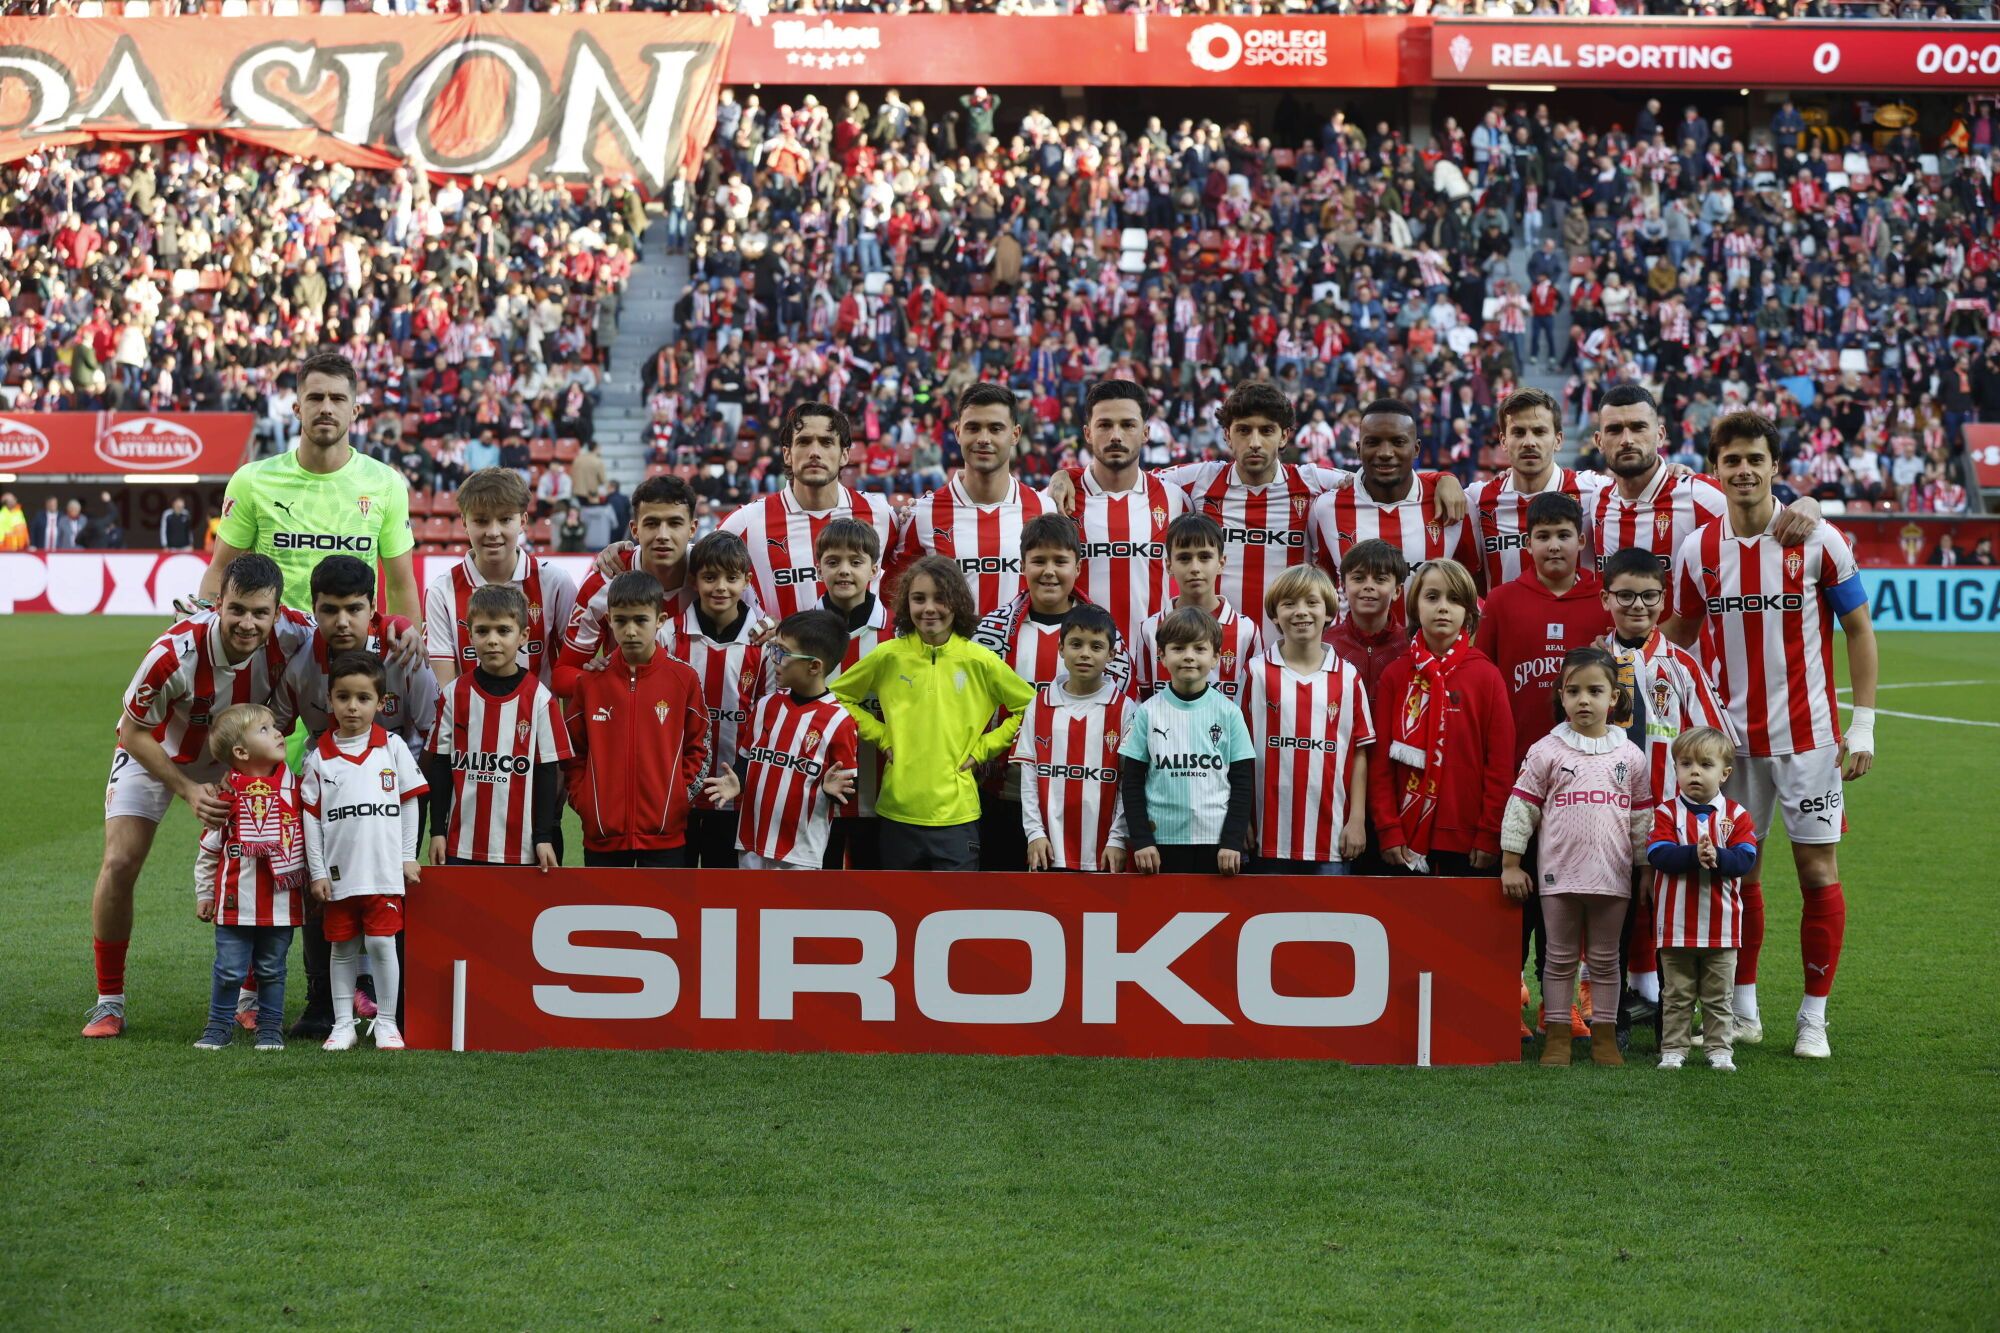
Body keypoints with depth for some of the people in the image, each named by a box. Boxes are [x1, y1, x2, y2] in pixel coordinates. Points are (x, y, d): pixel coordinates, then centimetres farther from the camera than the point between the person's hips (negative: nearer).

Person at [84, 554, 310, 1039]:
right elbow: (133, 733, -22)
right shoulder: (175, 653, -37)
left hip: (237, 758, 3)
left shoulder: (294, 636, -29)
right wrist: (188, 790, -28)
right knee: (120, 863, -13)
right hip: (154, 752, -3)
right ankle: (109, 1001, 1)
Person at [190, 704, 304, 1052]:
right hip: (236, 902, -2)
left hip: (281, 901, 2)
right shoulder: (228, 792, -6)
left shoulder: (294, 783, 2)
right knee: (229, 969, 4)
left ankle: (270, 1027, 20)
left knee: (271, 969, 11)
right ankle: (219, 1026, 18)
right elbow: (209, 847, 2)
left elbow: (311, 835, 12)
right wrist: (204, 894, 5)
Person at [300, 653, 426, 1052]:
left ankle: (386, 1023, 9)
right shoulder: (319, 755, 1)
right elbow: (310, 815, 3)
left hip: (384, 869, -1)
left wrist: (408, 858, 4)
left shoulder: (392, 747, 1)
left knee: (381, 943, -2)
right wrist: (316, 872, 0)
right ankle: (343, 1025, 15)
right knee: (341, 947, 8)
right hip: (338, 871, 1)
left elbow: (410, 802, 6)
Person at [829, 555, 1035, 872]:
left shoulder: (980, 661, -3)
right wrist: (882, 736, 2)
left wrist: (982, 748, -1)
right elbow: (837, 697, 11)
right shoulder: (888, 657, -1)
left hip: (956, 813, -2)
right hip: (898, 812, 2)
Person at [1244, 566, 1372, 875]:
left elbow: (1358, 753, 6)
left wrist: (1357, 820, 1)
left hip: (1330, 835, 1)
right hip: (1269, 835, -1)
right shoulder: (1257, 674, 1)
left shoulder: (1348, 678, 4)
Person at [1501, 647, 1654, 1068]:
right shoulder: (1546, 751, -2)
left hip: (1612, 875, 1)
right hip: (1559, 874, -1)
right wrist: (1510, 864, -2)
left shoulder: (1630, 756, 4)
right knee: (1560, 958, 6)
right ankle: (1556, 1037, 11)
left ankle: (1605, 1036, 16)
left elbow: (1643, 819, 9)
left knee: (1606, 959, 9)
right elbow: (1520, 808, 0)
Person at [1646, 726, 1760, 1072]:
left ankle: (1720, 1049, 18)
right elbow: (1657, 854, -15)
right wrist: (1694, 854, -29)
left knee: (1719, 996, 9)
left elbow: (1745, 859, -10)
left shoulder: (1736, 815, 1)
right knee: (1677, 994, 7)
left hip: (1721, 924, 1)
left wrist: (1717, 857, -29)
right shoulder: (1666, 813, -2)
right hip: (1675, 924, -1)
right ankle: (1673, 1050, 14)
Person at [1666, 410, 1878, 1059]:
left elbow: (1859, 629, 0)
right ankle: (1743, 1008, 19)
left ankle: (1814, 1017, 8)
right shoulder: (1697, 550, 2)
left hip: (1807, 734, -2)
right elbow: (1678, 636, 14)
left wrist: (1863, 726, -4)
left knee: (1819, 872, -2)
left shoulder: (1818, 540, -6)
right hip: (1730, 735, 2)